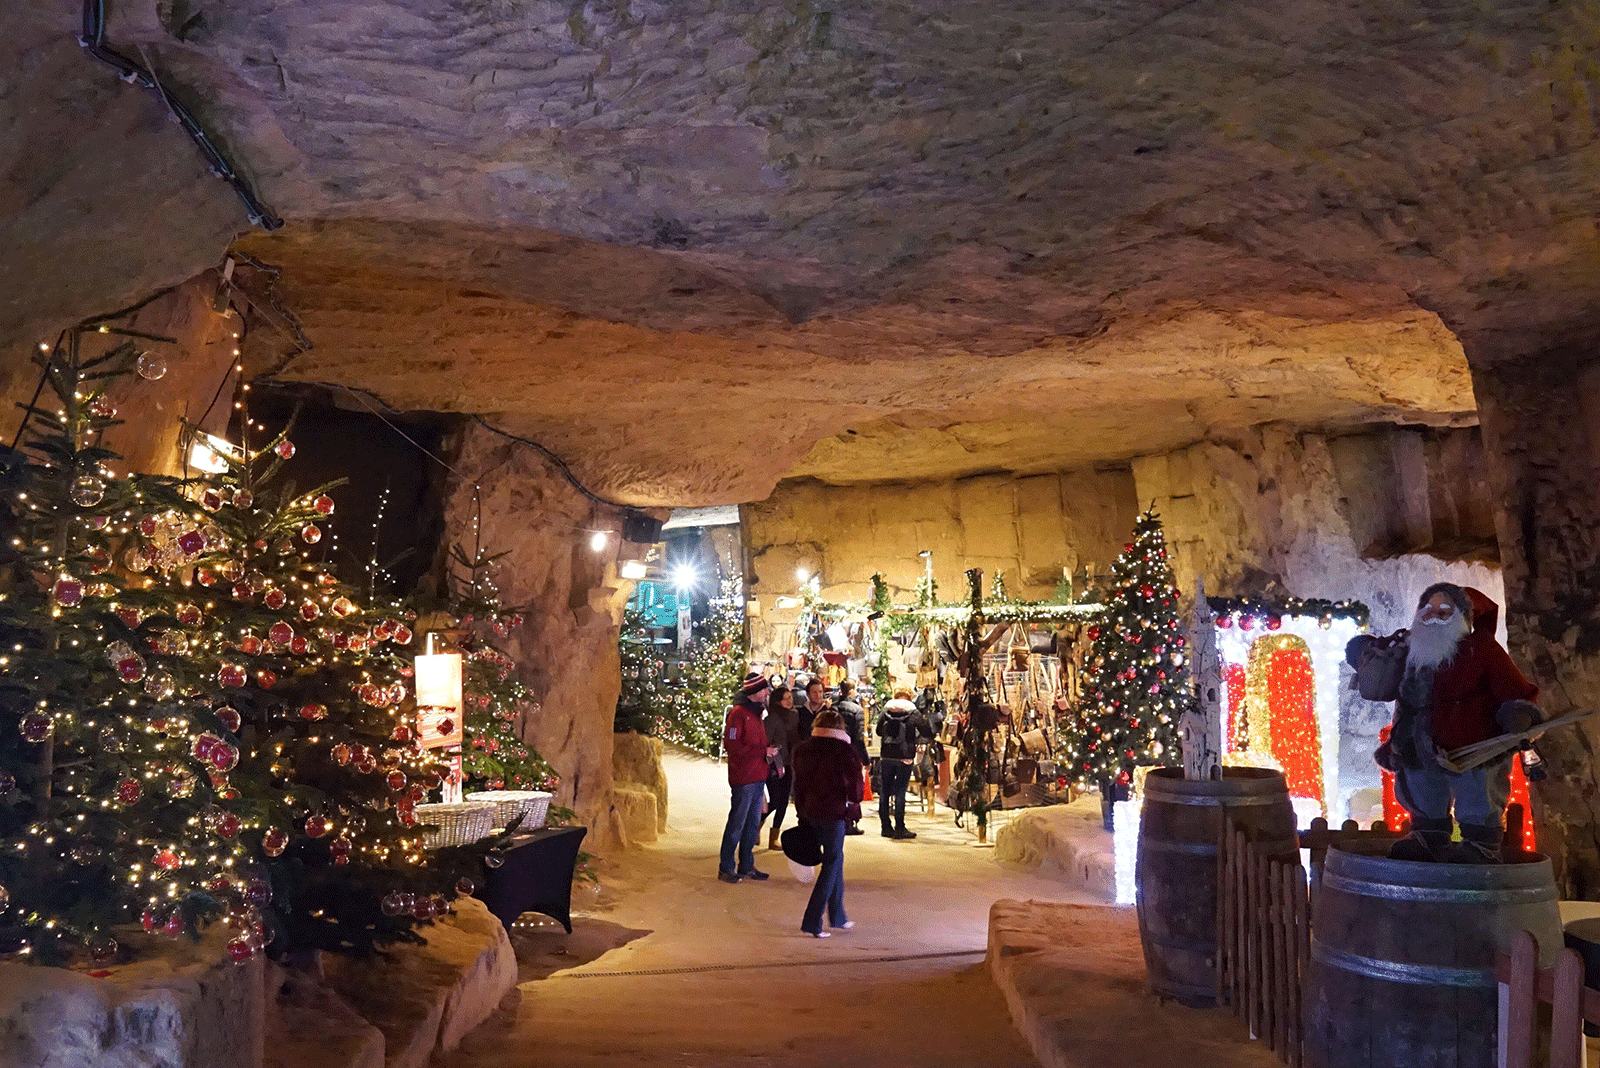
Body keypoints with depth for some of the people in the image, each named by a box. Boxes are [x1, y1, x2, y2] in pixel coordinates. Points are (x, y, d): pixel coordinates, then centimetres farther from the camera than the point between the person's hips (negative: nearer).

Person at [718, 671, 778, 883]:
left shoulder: (756, 712, 17)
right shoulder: (738, 713, -12)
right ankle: (726, 868, 5)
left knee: (753, 823, 13)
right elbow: (732, 745, -19)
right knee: (737, 823, -3)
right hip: (743, 778, -9)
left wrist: (770, 752, 5)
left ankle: (746, 866, 21)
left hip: (758, 777, 9)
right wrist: (763, 751, -18)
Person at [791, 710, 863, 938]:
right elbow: (855, 782, -11)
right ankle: (812, 922, -3)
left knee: (835, 860, 20)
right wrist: (852, 801, 10)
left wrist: (802, 812, 15)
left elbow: (798, 783, 9)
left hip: (811, 813, 6)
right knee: (831, 864, 2)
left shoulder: (802, 749, 5)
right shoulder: (843, 750, -12)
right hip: (834, 812, -6)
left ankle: (837, 916, 29)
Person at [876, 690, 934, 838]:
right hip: (904, 757, -3)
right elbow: (927, 733, -7)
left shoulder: (886, 711, 5)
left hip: (886, 756, 3)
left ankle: (886, 827, 15)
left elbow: (879, 731, 15)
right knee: (900, 792, -2)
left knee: (885, 791, 11)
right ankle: (899, 828, -1)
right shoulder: (913, 713, -5)